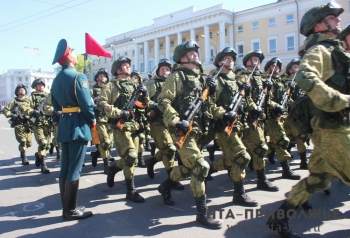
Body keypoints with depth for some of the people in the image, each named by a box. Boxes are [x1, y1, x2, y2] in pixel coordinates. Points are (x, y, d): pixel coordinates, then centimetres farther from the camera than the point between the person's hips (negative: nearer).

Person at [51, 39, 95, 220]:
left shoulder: (56, 80, 13)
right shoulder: (78, 77, -14)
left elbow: (56, 105, 16)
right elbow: (87, 104, -17)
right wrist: (92, 121, -2)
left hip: (64, 125, 8)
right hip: (78, 126, -8)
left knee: (65, 168, 11)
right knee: (74, 170, -3)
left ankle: (66, 208, 20)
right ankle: (72, 210, 5)